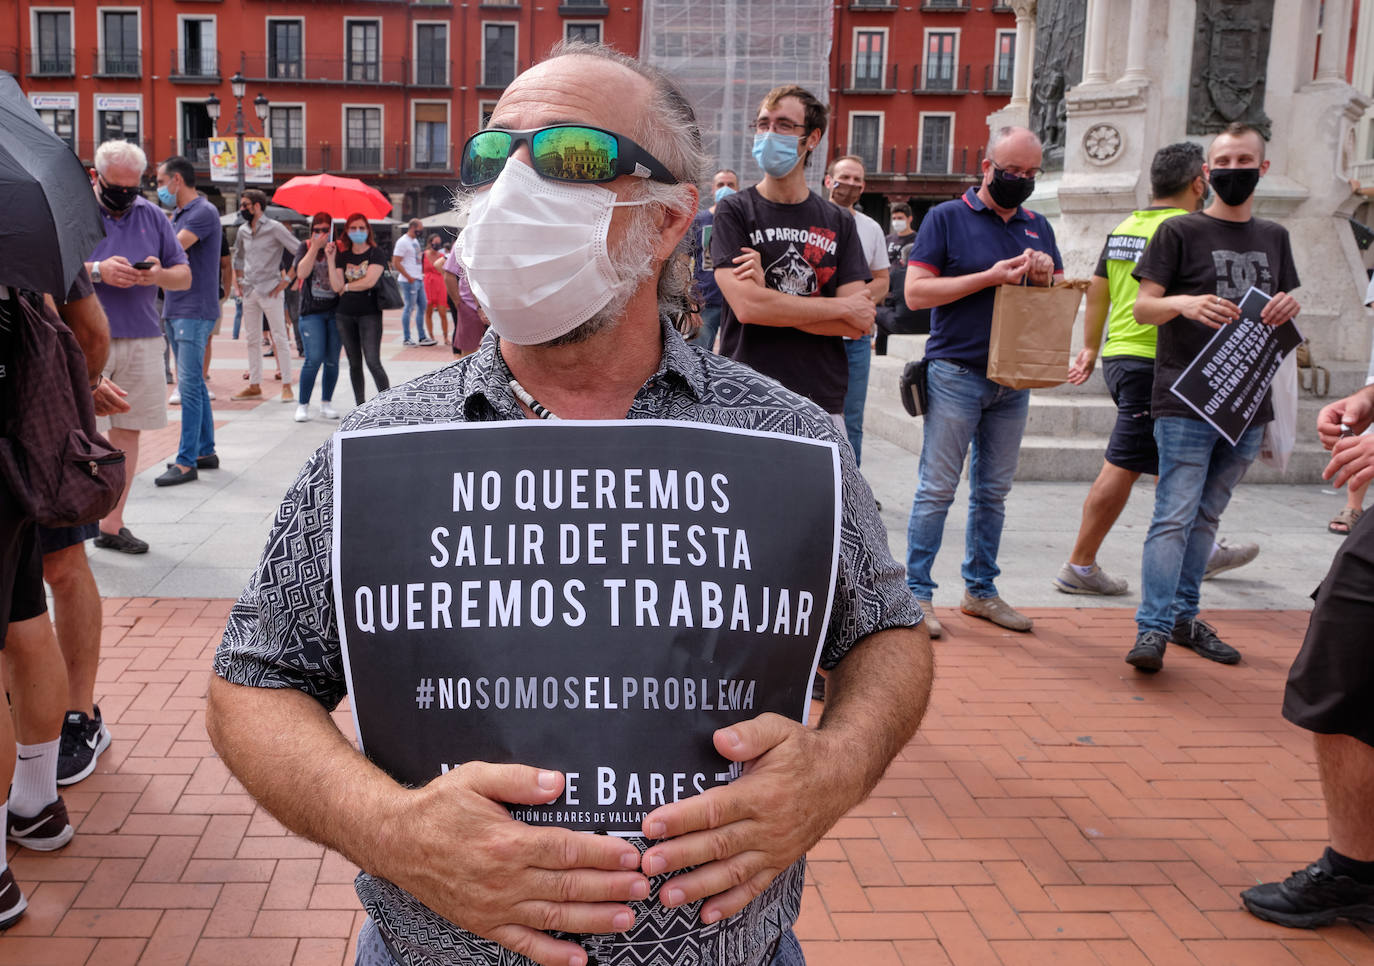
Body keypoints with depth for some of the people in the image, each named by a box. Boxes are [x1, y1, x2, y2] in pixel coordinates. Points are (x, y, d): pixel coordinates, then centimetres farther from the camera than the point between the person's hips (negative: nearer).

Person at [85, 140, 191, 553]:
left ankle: (112, 524, 16)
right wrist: (97, 271, -20)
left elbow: (184, 276, 13)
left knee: (127, 430, 7)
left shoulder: (152, 216, 13)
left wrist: (158, 275, -9)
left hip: (140, 339, 4)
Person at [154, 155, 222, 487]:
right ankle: (205, 451, 22)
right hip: (178, 310, 10)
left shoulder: (203, 212, -12)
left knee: (189, 385, -11)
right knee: (194, 383, 14)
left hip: (195, 312, -10)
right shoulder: (177, 214, 19)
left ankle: (187, 462, -11)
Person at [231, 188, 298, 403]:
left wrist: (286, 280, -12)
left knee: (280, 338, -4)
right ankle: (254, 385, 14)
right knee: (252, 339, 8)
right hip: (249, 291, 7)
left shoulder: (274, 228, -7)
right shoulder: (243, 231, 12)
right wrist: (237, 282, 16)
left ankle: (286, 386, -1)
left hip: (270, 291, -6)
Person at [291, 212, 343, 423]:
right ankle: (303, 405, 0)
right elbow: (301, 273, -12)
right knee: (314, 359, -11)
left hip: (335, 311, 2)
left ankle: (326, 403, 17)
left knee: (332, 360, 3)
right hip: (312, 311, -2)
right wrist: (315, 247, -13)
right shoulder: (306, 246, 6)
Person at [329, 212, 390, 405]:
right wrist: (331, 260, -9)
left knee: (373, 362, -13)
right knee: (354, 363, 9)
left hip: (369, 313, -4)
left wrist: (346, 287, -1)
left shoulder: (376, 254, -2)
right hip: (345, 314, 4)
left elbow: (369, 282, -15)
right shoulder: (342, 255, 9)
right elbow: (336, 286, -2)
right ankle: (360, 407, 17)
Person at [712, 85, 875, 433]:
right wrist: (842, 307, -5)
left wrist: (770, 298, -11)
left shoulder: (838, 223, 9)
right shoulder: (734, 211, 1)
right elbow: (746, 305, -14)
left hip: (823, 404, 3)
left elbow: (859, 325, -1)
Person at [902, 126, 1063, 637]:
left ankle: (980, 589, 21)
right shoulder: (947, 217, -2)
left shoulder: (1038, 226, 14)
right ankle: (916, 593, 4)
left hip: (1014, 378, 6)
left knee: (993, 491, 11)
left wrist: (1047, 276, -5)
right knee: (937, 489, -4)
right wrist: (992, 276, -15)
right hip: (956, 373, -5)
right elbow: (916, 291, -10)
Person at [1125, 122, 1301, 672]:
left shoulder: (1274, 238, 16)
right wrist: (1183, 303, -25)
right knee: (1175, 515, -10)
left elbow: (1281, 309, 21)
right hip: (1185, 402, -5)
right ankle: (1153, 629, -10)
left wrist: (1288, 306, -3)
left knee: (1207, 515, 12)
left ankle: (1185, 616, 20)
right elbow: (1142, 307, -4)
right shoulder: (1179, 232, 0)